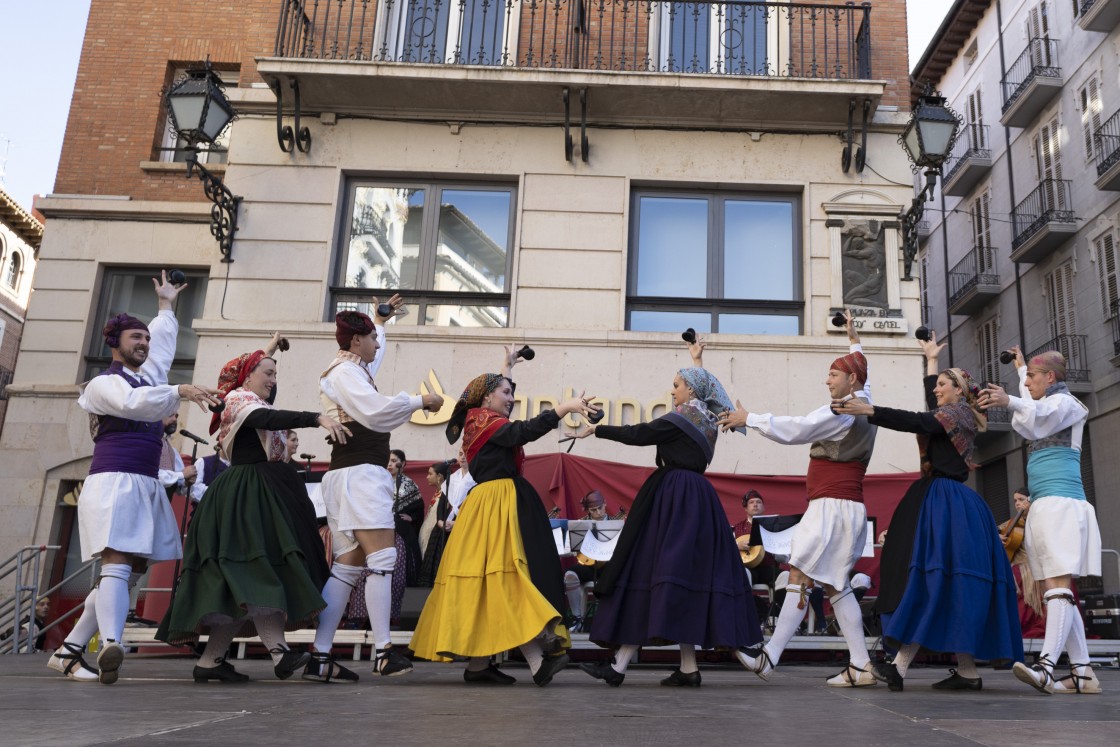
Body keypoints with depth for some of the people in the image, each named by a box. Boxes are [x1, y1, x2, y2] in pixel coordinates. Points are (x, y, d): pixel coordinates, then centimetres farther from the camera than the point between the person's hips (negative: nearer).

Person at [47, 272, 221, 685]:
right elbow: (132, 403, -22)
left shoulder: (149, 377, 22)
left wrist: (166, 305, 54)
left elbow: (164, 341, 41)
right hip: (114, 481, -7)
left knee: (132, 572, 2)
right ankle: (110, 645, -37)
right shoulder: (103, 383, 1)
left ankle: (68, 651, 8)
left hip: (147, 487, 7)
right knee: (117, 565, -23)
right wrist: (180, 391, -32)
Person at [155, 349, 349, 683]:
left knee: (249, 582, 2)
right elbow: (269, 419, -25)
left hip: (263, 495, 10)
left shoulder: (253, 401, 27)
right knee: (259, 569, -21)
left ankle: (210, 660, 3)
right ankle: (279, 652, -32)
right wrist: (318, 418, -35)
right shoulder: (238, 399, -5)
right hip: (245, 496, -10)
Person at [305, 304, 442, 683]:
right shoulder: (345, 371, -6)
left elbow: (373, 354, 49)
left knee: (349, 566, 4)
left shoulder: (353, 370, 25)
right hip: (360, 473, -11)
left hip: (358, 476, 11)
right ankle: (383, 651, -19)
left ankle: (320, 657, 2)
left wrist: (381, 320, 59)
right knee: (383, 557, -16)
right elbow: (376, 411, -21)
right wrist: (420, 401, -12)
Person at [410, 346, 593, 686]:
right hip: (496, 503, -10)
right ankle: (537, 660, -23)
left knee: (491, 582, 4)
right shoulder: (484, 422, -7)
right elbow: (524, 431, -23)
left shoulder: (482, 420, 21)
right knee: (502, 578, -17)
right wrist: (565, 407, -26)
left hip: (501, 504, 10)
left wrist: (506, 368, 55)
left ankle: (479, 664, 3)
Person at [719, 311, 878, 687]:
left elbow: (793, 430, -17)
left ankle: (769, 657, -14)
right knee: (835, 586, 9)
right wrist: (854, 340, 49)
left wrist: (748, 418, -10)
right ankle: (860, 667, 8)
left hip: (832, 506, -10)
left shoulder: (841, 412, -12)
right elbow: (861, 371, 36)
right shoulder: (864, 405, 15)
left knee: (800, 578, -12)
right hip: (847, 506, 10)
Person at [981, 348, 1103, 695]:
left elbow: (1043, 414, -26)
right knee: (1053, 590, 3)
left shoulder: (1065, 402, -1)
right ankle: (1083, 672, 3)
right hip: (1044, 507, 9)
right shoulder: (1046, 403, 26)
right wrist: (1020, 367, 60)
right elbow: (1033, 418, 51)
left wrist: (1010, 402, -45)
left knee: (1058, 586, -19)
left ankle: (1046, 666, -30)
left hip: (1061, 503, -9)